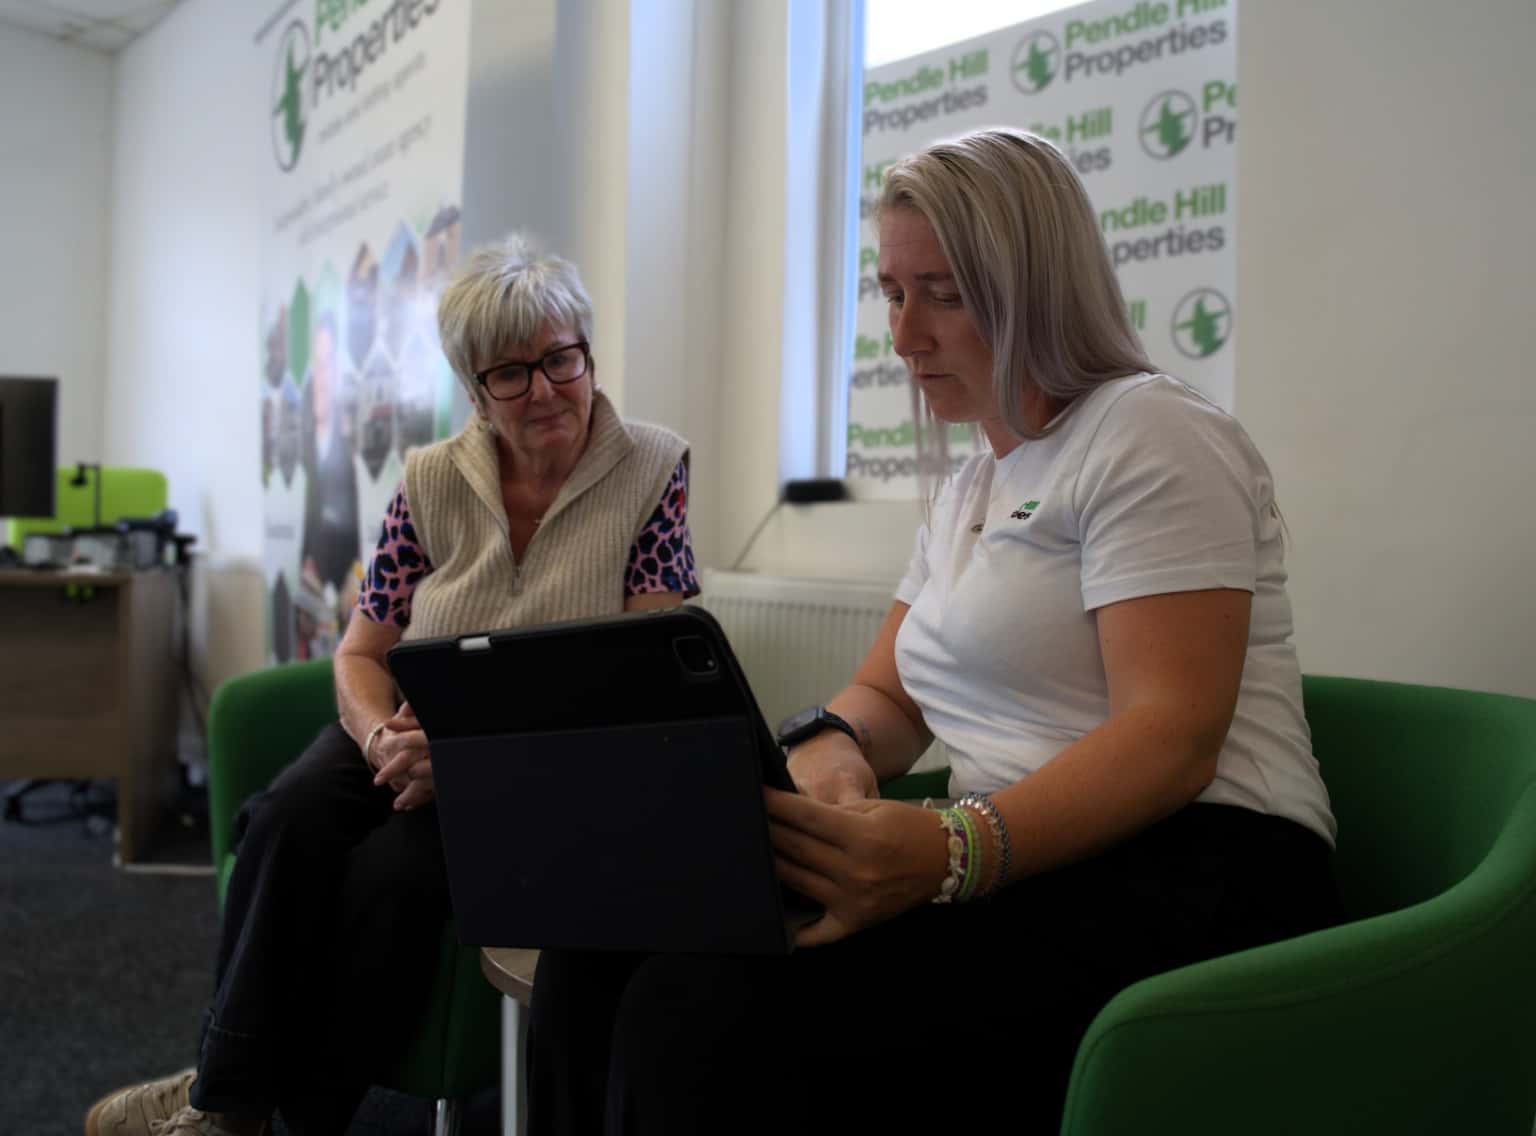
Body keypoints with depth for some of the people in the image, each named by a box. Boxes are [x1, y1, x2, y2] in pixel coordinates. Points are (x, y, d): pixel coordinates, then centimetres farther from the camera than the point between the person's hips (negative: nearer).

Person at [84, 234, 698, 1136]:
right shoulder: (433, 482, 5)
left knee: (396, 866, -30)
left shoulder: (654, 472, -5)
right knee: (295, 815, -28)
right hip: (415, 737, 4)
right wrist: (386, 739, -19)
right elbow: (361, 656, 6)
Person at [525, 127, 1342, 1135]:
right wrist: (831, 753, -5)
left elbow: (1174, 738, -17)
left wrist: (954, 852, -31)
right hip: (1027, 871, 8)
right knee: (606, 947, -13)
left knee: (716, 1012, -29)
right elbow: (886, 696, 20)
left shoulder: (1149, 436, -5)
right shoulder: (968, 491, 22)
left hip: (1183, 879, -7)